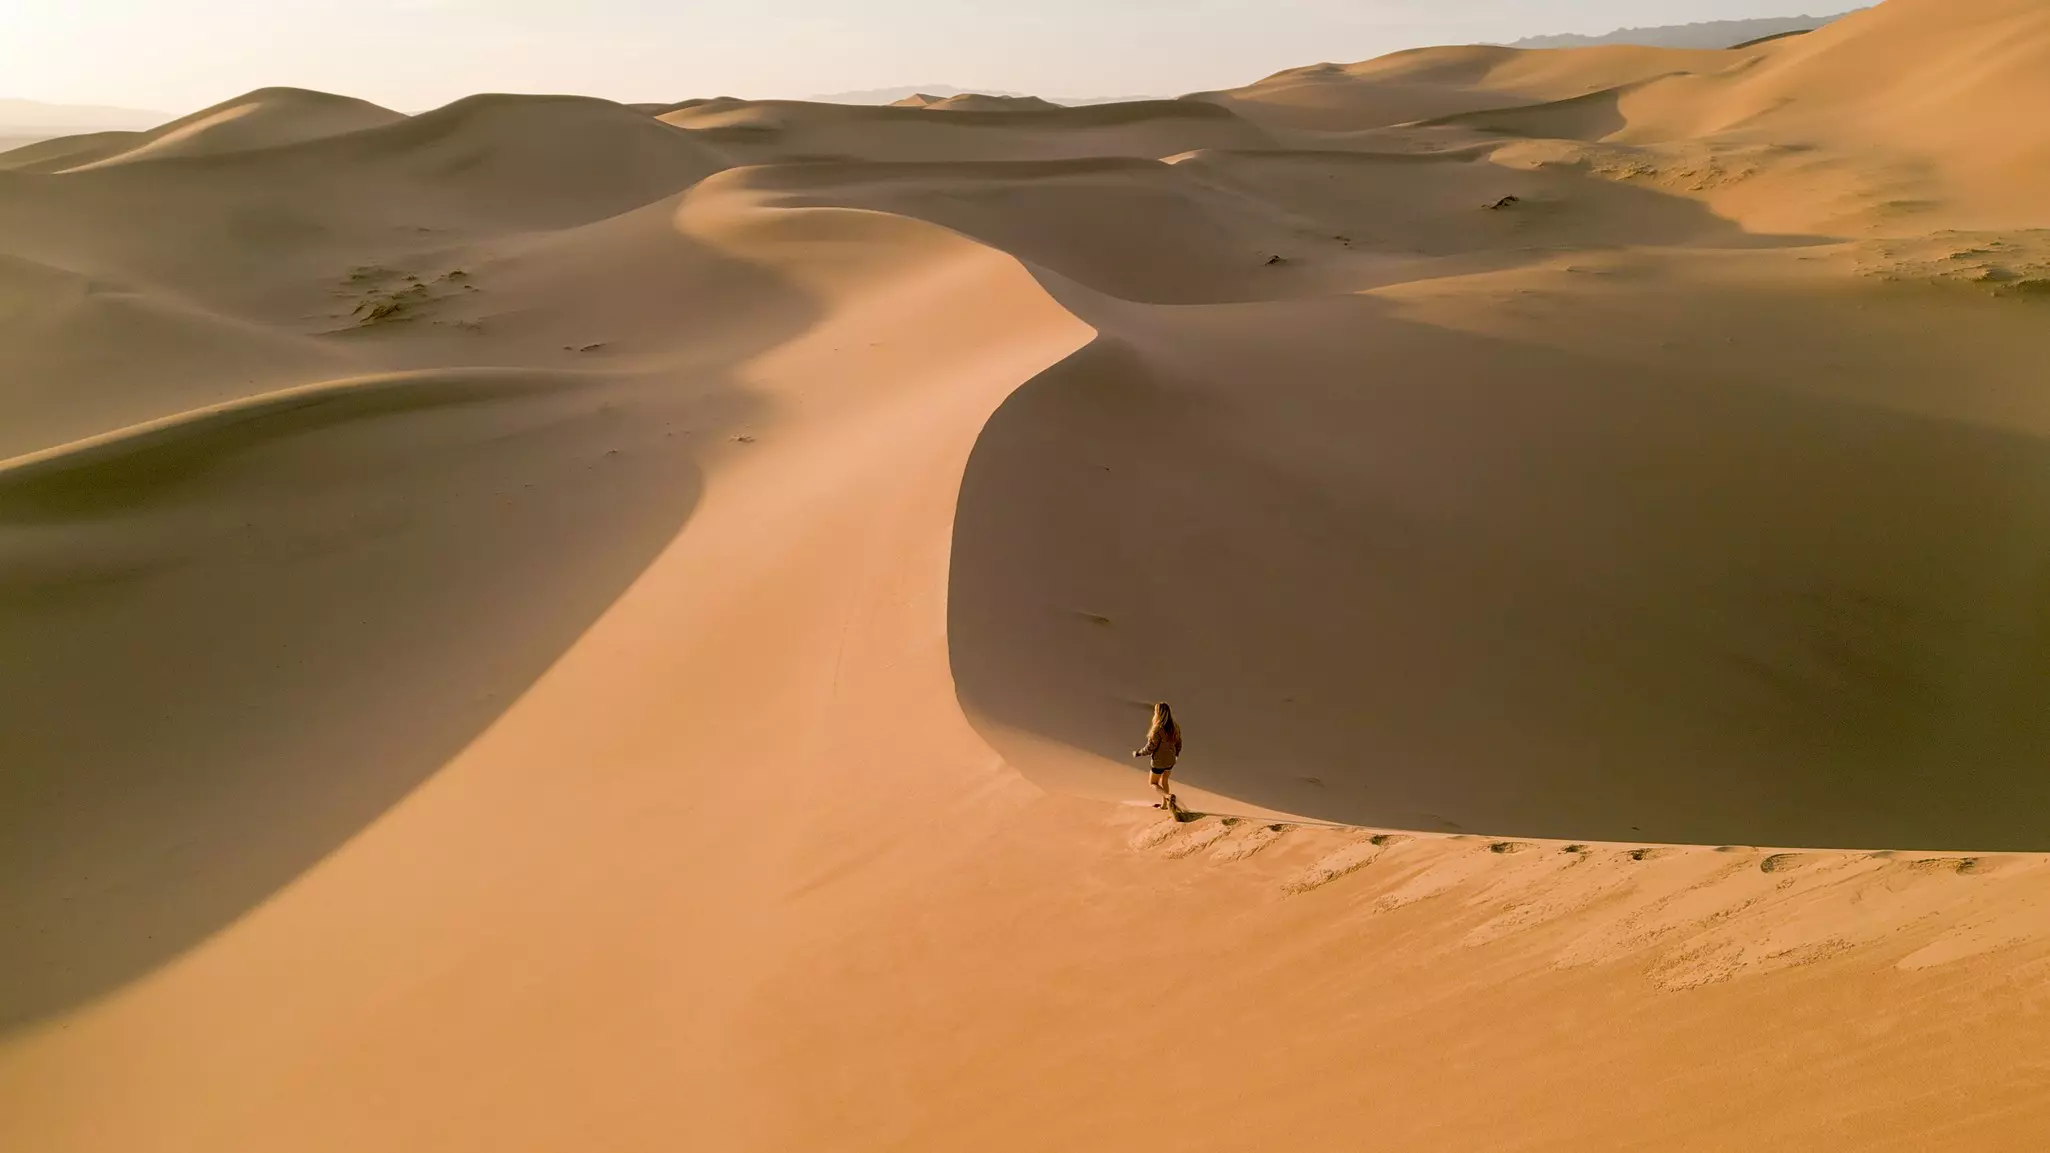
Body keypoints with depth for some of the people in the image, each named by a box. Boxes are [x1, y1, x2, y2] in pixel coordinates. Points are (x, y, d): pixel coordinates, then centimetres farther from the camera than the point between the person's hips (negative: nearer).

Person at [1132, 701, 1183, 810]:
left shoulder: (1157, 730, -30)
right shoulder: (1175, 727, -10)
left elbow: (1149, 749, -22)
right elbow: (1178, 744, 3)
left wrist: (1137, 753, -4)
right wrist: (1176, 754, 24)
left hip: (1159, 763, -6)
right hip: (1171, 761, 6)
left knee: (1152, 783, 16)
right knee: (1163, 781, 28)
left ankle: (1169, 796, -8)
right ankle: (1164, 804, 39)